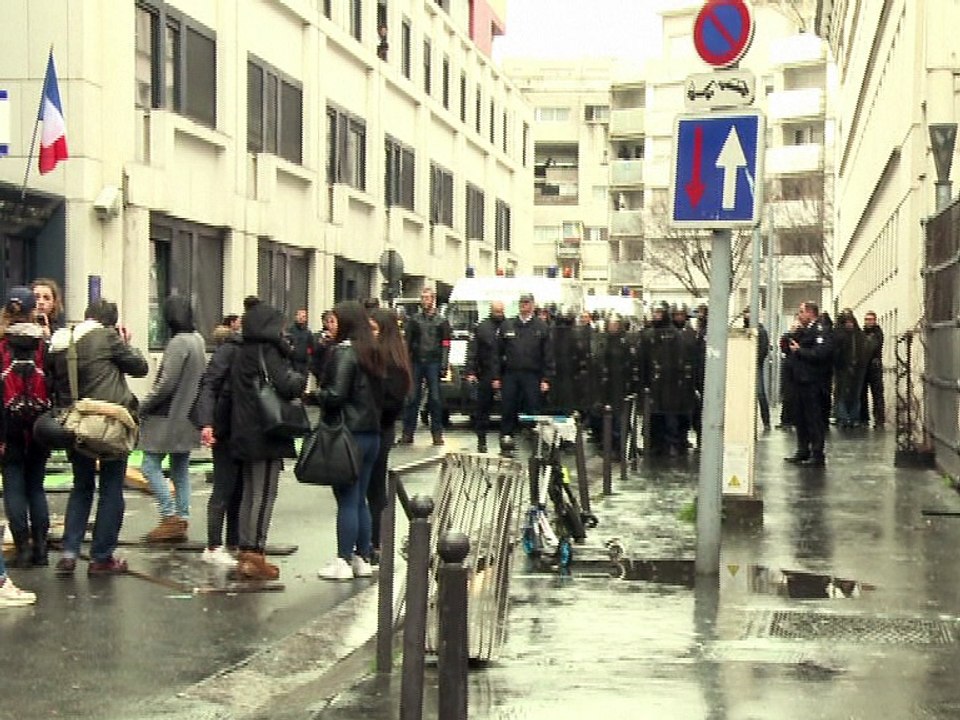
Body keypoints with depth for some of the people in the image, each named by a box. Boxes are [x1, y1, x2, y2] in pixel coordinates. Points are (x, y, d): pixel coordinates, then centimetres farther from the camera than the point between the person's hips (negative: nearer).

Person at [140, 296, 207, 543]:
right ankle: (182, 521, 14)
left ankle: (170, 517, -5)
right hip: (189, 416, 9)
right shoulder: (198, 340, 9)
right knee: (180, 469, 12)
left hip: (169, 416, -9)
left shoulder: (178, 342, -18)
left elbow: (165, 384, -20)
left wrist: (143, 406, -8)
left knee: (151, 465, -1)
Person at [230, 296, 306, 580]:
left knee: (250, 493, 13)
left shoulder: (244, 353, 14)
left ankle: (246, 553, 17)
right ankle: (254, 557, -4)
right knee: (264, 495, -5)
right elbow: (286, 386, -22)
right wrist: (301, 379, -1)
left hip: (246, 435, 9)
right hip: (266, 433, -9)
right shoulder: (266, 352, -13)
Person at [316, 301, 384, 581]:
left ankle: (344, 562, 2)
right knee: (360, 500, 14)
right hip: (372, 433, 8)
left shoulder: (344, 352, -13)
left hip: (349, 434, -8)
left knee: (347, 500, -3)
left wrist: (317, 394, 0)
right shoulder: (372, 353, 10)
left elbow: (335, 395, -19)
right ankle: (363, 558, 19)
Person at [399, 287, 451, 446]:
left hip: (433, 363, -2)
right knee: (412, 398, 0)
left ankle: (437, 433, 4)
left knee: (435, 398, -1)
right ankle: (407, 433, 3)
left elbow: (445, 345, 3)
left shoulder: (441, 321, 8)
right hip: (416, 362, 2)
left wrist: (444, 366, -7)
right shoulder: (414, 320, 13)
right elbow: (407, 342, 11)